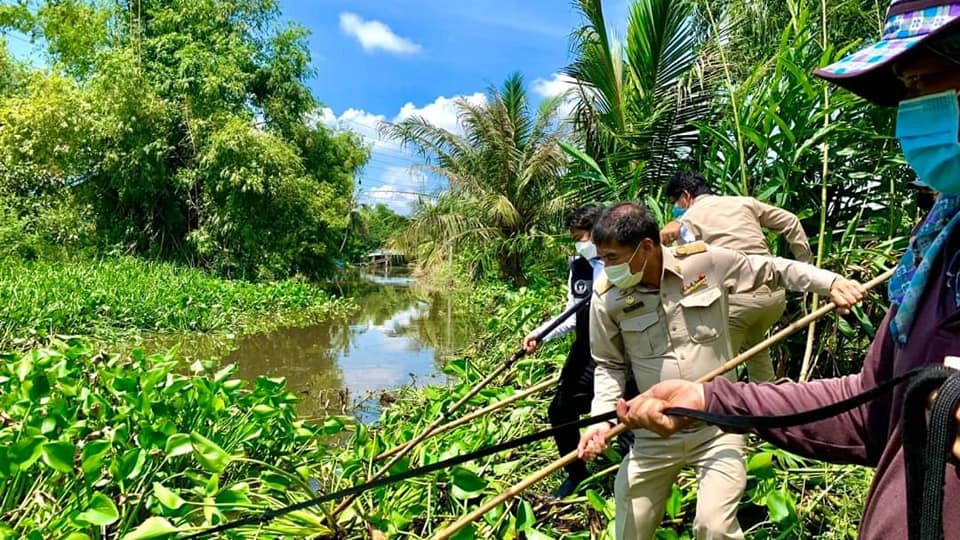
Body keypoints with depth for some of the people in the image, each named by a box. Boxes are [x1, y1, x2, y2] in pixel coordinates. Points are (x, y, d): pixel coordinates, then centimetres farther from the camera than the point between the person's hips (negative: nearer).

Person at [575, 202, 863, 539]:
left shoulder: (707, 262, -11)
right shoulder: (606, 297, -10)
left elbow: (772, 270, 5)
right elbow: (609, 365, 1)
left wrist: (828, 281, -7)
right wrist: (602, 417, -11)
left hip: (718, 427, -1)